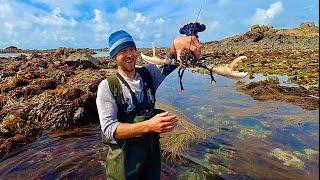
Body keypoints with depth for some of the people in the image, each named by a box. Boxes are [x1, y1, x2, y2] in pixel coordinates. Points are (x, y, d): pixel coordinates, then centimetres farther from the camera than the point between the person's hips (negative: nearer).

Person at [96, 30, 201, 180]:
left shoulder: (149, 73, -2)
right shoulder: (107, 86, -15)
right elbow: (109, 129, -21)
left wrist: (177, 43, -36)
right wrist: (148, 125, -34)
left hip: (152, 150, 4)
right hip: (124, 157, -4)